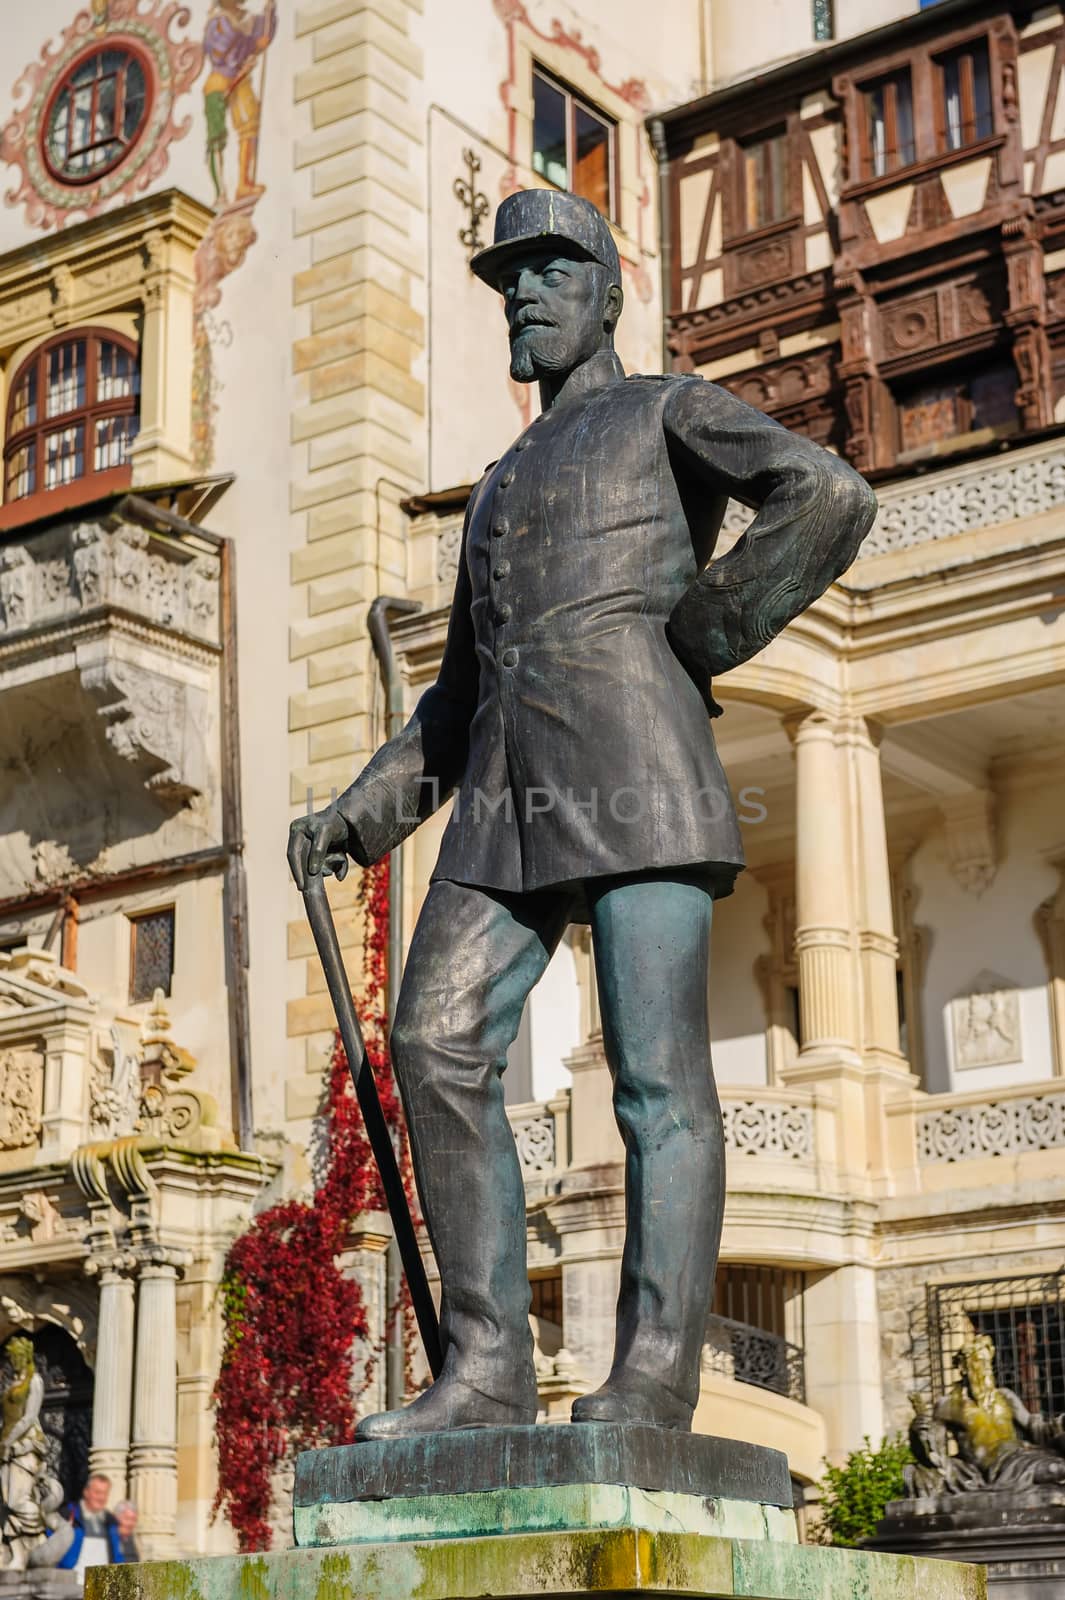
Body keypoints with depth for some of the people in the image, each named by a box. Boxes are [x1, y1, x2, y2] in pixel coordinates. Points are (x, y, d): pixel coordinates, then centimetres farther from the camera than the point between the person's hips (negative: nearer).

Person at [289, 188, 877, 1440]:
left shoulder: (672, 414, 12)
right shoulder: (499, 489, 33)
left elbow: (829, 499, -8)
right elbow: (459, 696, 30)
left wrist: (693, 640, -7)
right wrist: (358, 815, 17)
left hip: (636, 767, -6)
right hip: (510, 797, 7)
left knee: (658, 1073, -11)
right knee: (438, 1042, -10)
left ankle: (650, 1388, -14)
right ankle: (486, 1373, -10)